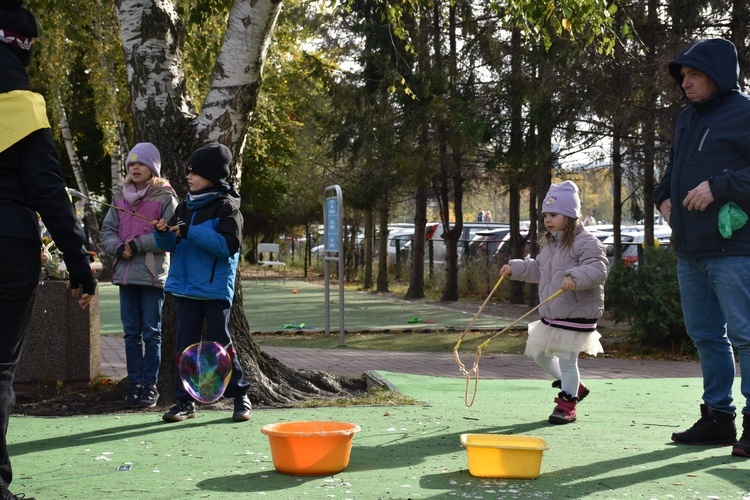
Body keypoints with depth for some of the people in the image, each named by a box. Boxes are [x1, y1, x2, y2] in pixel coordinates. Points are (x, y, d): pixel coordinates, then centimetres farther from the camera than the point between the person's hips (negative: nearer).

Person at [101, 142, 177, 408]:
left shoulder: (165, 196, -3)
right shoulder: (120, 196, 13)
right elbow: (107, 230, 12)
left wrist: (138, 244, -15)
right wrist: (118, 248, -8)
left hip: (153, 274, -5)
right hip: (125, 272, 5)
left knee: (151, 332, 1)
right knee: (131, 333, 8)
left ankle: (150, 385, 7)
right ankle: (134, 383, 14)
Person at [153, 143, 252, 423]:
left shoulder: (226, 206, -7)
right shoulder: (185, 207, 13)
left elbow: (228, 245, -19)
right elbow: (170, 245, 15)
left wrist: (191, 232, -22)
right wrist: (163, 233, -8)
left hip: (215, 289, -6)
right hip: (186, 287, 6)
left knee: (220, 343, -2)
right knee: (185, 344, 6)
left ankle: (240, 396, 12)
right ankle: (185, 401, 12)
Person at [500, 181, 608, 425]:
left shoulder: (586, 242, -15)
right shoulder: (549, 243, 13)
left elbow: (598, 268, -26)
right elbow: (538, 269, 27)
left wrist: (576, 277, -41)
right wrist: (515, 268, 20)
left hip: (576, 315, -9)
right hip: (550, 314, 9)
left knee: (567, 360, -4)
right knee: (539, 353, 17)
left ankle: (568, 404, 13)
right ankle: (573, 386, 35)